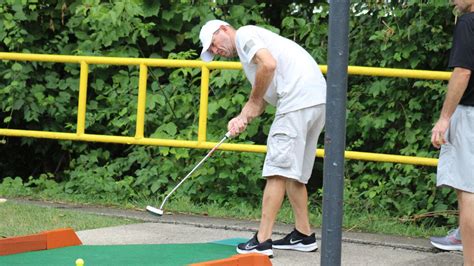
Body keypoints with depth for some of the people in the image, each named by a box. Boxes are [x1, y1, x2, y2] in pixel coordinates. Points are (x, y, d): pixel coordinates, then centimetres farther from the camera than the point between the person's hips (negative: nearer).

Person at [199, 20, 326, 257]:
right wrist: (242, 118, 1)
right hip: (317, 99, 10)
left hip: (299, 98, -10)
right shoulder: (250, 47, 30)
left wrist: (253, 103, -6)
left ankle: (262, 241, -9)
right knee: (293, 172, 18)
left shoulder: (244, 34, 2)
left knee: (278, 171, -8)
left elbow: (269, 64, -18)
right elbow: (262, 100, 20)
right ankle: (303, 235, 23)